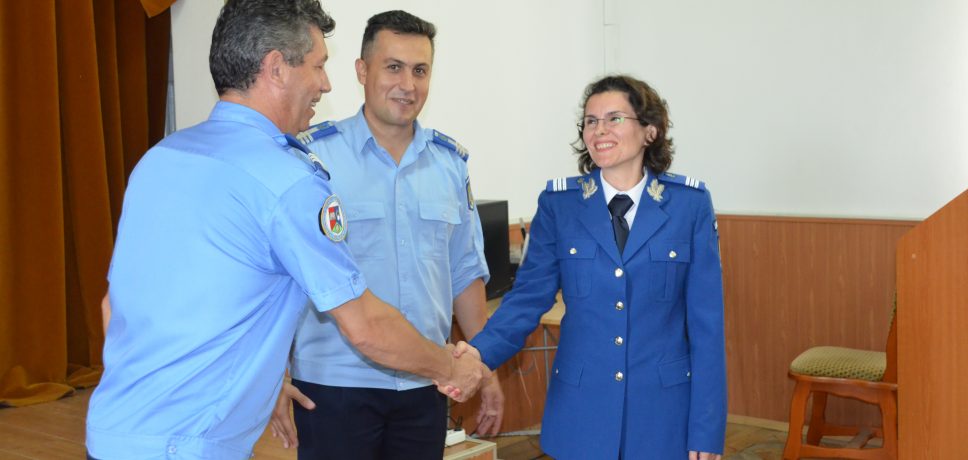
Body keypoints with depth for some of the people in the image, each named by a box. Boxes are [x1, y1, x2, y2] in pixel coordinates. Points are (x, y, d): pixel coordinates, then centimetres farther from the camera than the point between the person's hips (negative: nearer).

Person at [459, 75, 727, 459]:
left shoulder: (690, 204, -4)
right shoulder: (558, 204, -1)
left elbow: (706, 321, -3)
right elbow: (529, 295, -2)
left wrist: (707, 429, -5)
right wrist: (480, 353, -21)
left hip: (663, 406, 0)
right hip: (580, 407, 1)